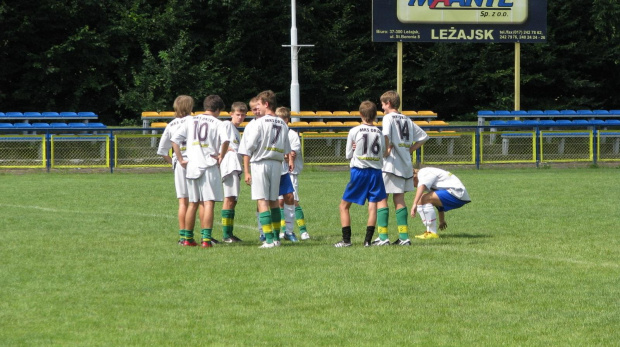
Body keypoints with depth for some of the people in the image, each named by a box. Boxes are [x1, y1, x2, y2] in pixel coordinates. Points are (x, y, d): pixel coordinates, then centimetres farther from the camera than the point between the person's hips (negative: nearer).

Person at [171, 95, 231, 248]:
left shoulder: (191, 121, 11)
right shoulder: (216, 122, -1)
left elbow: (175, 139, 5)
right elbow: (225, 139, -19)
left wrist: (180, 159, 8)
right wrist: (221, 156, -5)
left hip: (191, 166, 5)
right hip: (209, 166, -4)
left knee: (193, 203, 15)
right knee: (209, 203, -6)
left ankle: (188, 238, 19)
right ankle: (206, 238, -16)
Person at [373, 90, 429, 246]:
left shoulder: (389, 117, -7)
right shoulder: (407, 120, 14)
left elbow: (386, 135, -27)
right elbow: (424, 137, 18)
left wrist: (387, 150, -15)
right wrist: (410, 149, 13)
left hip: (390, 163, -7)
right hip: (406, 165, 7)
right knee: (399, 199, 11)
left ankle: (383, 236, -7)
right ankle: (404, 236, 6)